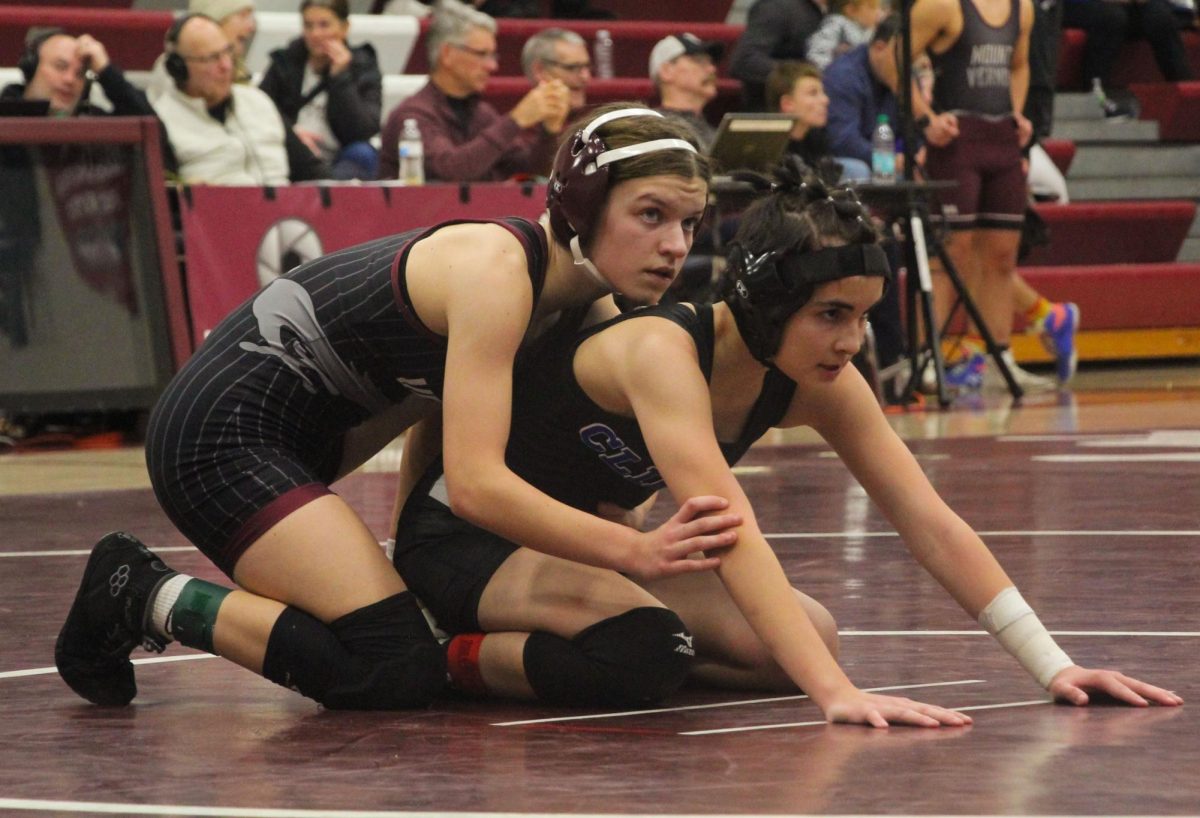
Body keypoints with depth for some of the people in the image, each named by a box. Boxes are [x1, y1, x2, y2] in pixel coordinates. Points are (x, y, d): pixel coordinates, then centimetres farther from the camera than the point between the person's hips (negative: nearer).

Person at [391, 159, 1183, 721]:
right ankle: (457, 659, -9)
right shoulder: (663, 353, -34)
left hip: (584, 540, 8)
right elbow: (733, 536, -45)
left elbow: (931, 525, -13)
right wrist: (838, 693, -54)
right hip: (463, 536, -8)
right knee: (643, 649, -36)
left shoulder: (818, 384, -13)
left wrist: (1053, 667, -21)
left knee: (808, 635, -9)